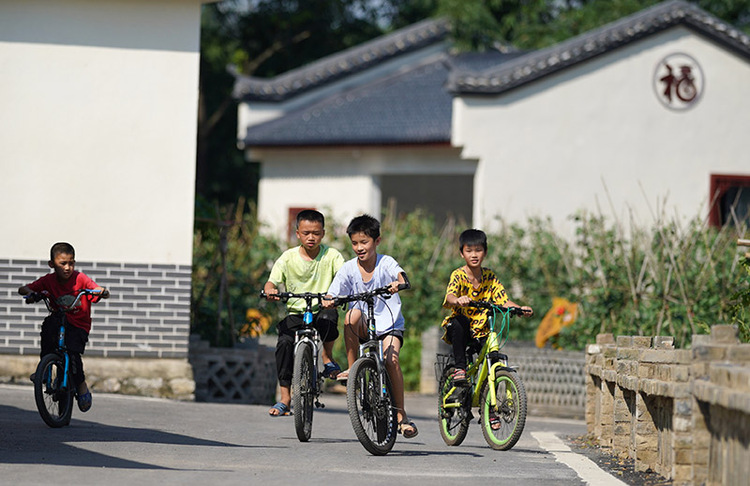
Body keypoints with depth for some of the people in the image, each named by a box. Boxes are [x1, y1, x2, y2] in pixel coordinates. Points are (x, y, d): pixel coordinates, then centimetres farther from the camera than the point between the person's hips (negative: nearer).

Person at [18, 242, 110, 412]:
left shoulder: (80, 279, -12)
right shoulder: (49, 280, -6)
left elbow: (104, 293, -17)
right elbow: (22, 289, -7)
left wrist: (101, 292, -41)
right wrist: (31, 293, -29)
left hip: (79, 326, -2)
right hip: (59, 321, 2)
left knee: (72, 352, -26)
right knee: (49, 324, -33)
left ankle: (82, 387, -1)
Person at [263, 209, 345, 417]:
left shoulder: (331, 255, -1)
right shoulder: (288, 257, 0)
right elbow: (272, 282, -6)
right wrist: (270, 291, -31)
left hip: (321, 310, -1)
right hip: (295, 313, 1)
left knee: (329, 317, -37)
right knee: (284, 343, -25)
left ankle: (327, 358, -7)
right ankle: (285, 398, -16)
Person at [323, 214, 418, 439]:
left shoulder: (386, 263, -10)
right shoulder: (348, 269, -4)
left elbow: (400, 275, -30)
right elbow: (333, 293, -10)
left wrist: (398, 283, -54)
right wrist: (328, 301, -34)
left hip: (389, 323, -2)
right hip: (363, 327, 2)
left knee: (391, 360, -25)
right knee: (352, 314, -33)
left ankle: (401, 415, -12)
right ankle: (352, 369, -21)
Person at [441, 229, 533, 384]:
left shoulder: (489, 276, 3)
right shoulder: (458, 275, -10)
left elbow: (504, 301, -3)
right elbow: (450, 296, -29)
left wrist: (520, 308, -25)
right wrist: (457, 300, -54)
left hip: (481, 332, 4)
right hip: (459, 330, -4)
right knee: (459, 322, -37)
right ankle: (460, 368, -29)